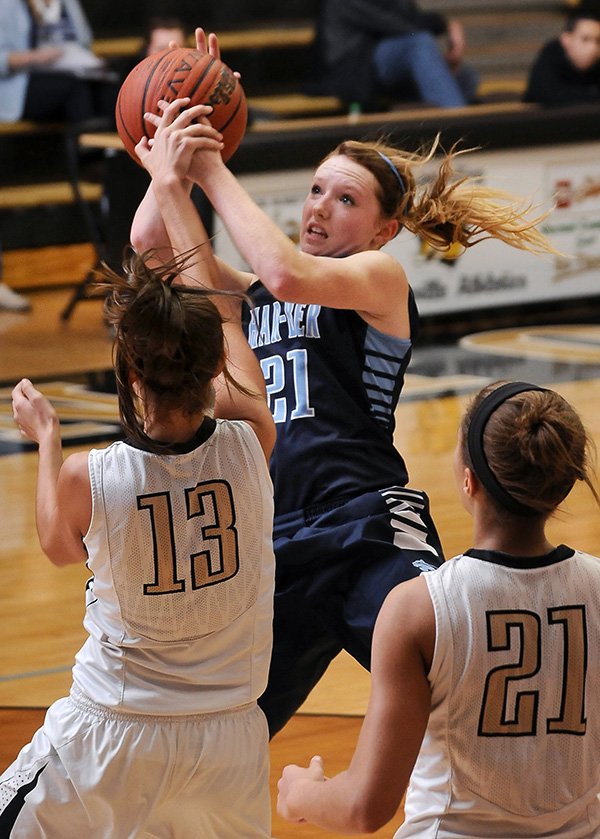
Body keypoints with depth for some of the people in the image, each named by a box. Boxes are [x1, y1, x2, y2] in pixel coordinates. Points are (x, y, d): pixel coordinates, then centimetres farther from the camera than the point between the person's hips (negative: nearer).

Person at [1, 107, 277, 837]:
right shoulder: (250, 444, -14)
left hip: (112, 734, -3)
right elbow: (224, 320, 6)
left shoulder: (87, 478, -19)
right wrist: (175, 191, 17)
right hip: (230, 737, 3)